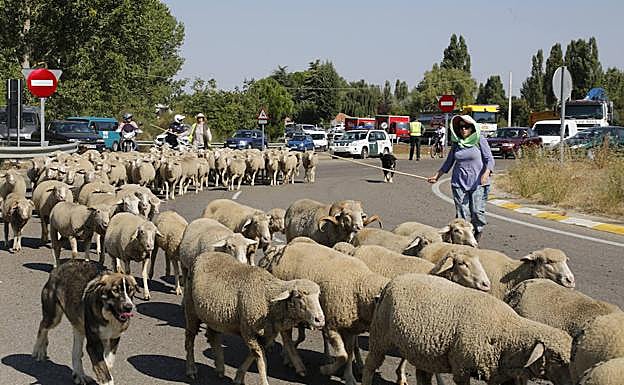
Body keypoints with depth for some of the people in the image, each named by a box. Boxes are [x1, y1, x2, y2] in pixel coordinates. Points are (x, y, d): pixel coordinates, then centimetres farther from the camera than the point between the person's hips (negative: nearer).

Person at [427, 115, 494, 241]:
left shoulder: (480, 141, 0)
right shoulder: (456, 143, 11)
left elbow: (490, 159, -5)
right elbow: (449, 162, 22)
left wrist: (486, 174, -22)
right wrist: (437, 176, 21)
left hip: (478, 183, -3)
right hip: (459, 183, 3)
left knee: (477, 211, -9)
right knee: (462, 213, -4)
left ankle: (477, 238, 10)